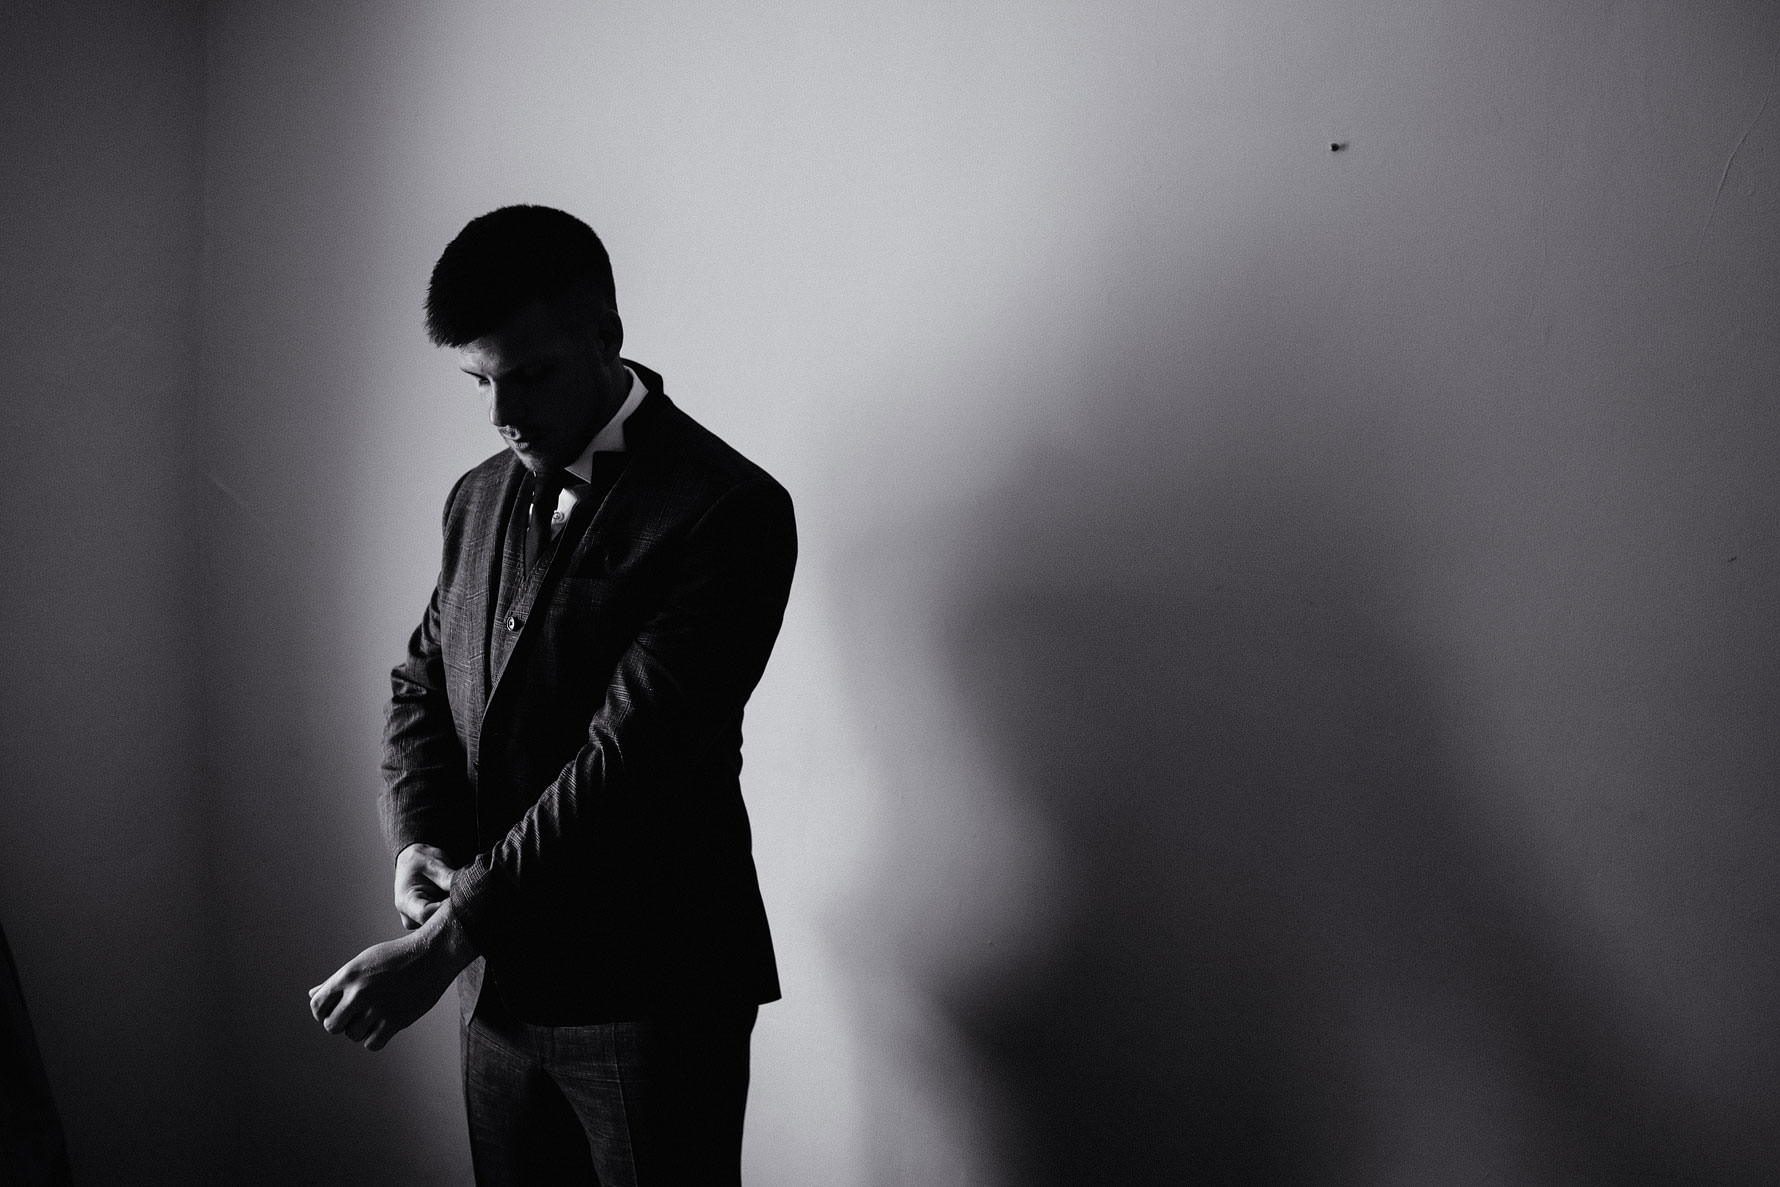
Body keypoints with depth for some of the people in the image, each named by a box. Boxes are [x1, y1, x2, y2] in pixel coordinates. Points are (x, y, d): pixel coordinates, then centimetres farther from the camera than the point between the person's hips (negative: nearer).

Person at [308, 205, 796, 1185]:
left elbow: (629, 754, -22)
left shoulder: (728, 511, -16)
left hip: (650, 993, -6)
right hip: (498, 980, 6)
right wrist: (419, 839, -6)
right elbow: (422, 683, 15)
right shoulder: (481, 498, 9)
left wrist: (444, 942, -23)